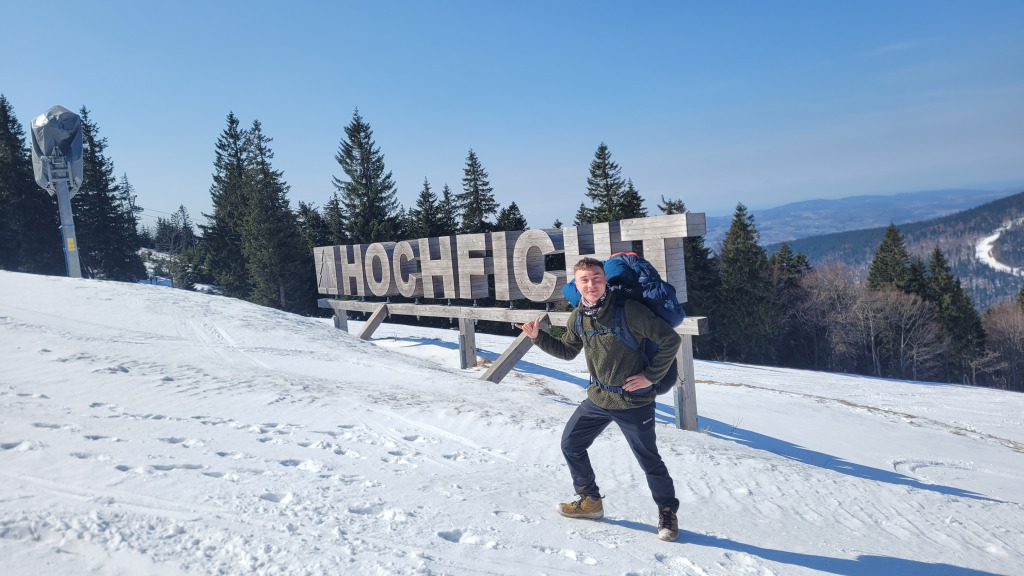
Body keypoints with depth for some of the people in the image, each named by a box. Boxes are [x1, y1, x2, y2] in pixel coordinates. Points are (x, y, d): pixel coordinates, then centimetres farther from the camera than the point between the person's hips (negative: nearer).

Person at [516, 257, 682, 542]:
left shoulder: (629, 310, -22)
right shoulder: (578, 317, -1)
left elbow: (670, 339, -17)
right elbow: (567, 350, 15)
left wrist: (651, 376, -15)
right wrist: (538, 337, 2)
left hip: (633, 401, -6)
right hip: (597, 398, 6)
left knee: (649, 460, 5)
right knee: (571, 444, 12)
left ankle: (668, 512, 29)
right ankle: (590, 501, 32)